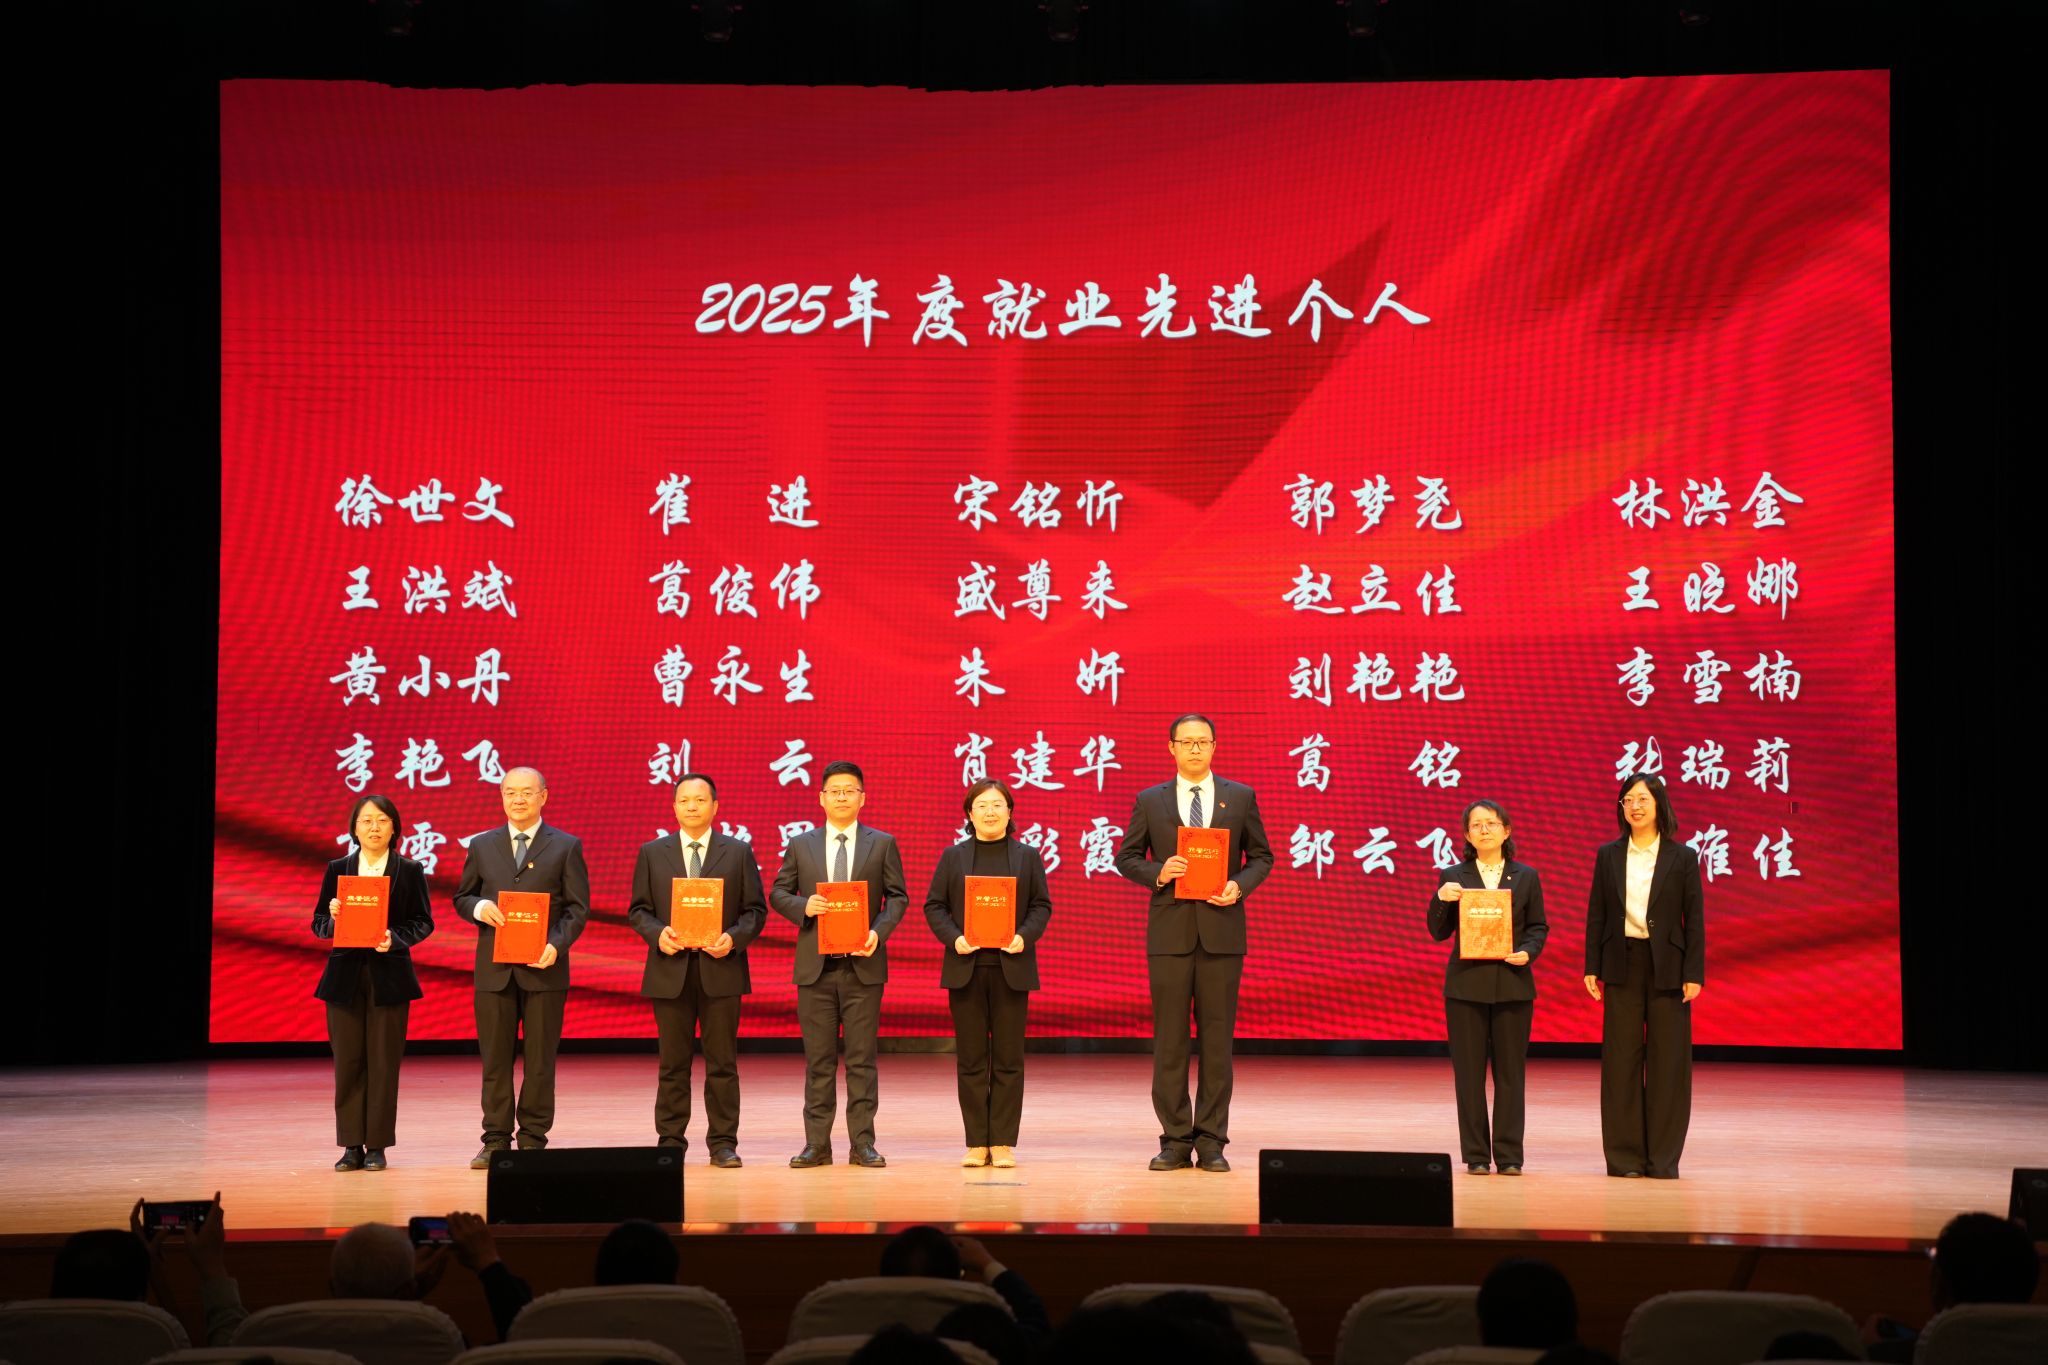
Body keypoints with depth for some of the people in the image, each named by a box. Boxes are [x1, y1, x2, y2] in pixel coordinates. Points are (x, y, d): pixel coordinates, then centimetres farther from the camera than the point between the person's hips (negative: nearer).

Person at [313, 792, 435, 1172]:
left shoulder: (409, 871, 4)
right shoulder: (337, 870, 8)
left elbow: (423, 923, 2)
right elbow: (318, 924, 9)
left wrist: (394, 938, -15)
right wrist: (333, 918, -13)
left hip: (389, 976, -1)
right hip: (346, 974, 1)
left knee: (383, 1061, -1)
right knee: (347, 1061, 0)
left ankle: (377, 1145, 6)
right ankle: (351, 1146, 6)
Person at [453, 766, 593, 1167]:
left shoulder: (566, 847, 4)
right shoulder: (482, 845, 11)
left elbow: (578, 907, 0)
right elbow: (461, 898, 15)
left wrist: (557, 944, -15)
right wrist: (479, 908, -9)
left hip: (544, 968, -2)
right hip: (494, 969, 2)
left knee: (540, 1060, 2)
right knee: (495, 1059, 4)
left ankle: (533, 1140, 8)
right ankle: (495, 1141, 10)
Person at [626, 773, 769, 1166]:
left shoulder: (738, 852, 7)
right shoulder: (652, 853, 9)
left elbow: (755, 910, 4)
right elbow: (638, 910, 8)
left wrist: (734, 938, -13)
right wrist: (657, 933, -11)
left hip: (721, 969, -1)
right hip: (670, 971, 1)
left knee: (722, 1062, 1)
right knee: (673, 1063, 4)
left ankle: (723, 1143, 6)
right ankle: (670, 1142, 10)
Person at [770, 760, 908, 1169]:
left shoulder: (882, 844, 6)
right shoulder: (801, 845, 9)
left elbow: (897, 896, 4)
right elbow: (779, 893, 9)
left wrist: (879, 931, -13)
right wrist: (804, 907, -12)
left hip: (863, 963, -1)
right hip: (815, 965, 1)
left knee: (862, 1058, 1)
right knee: (818, 1059, 4)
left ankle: (862, 1143, 5)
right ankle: (817, 1144, 7)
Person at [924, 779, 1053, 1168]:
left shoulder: (1027, 857, 8)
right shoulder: (953, 857, 9)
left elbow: (1042, 905, 5)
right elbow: (934, 906, 5)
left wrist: (1024, 936, -13)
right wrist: (954, 938, -11)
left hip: (1011, 968, 0)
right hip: (966, 967, 0)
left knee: (1008, 1058, 0)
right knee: (971, 1058, 2)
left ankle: (1003, 1143, 4)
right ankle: (976, 1143, 6)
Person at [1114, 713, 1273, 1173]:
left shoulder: (1240, 797, 7)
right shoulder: (1150, 801, 7)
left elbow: (1261, 856, 9)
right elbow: (1126, 857, 8)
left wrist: (1240, 886, -10)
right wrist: (1157, 872, -11)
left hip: (1222, 930, 0)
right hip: (1170, 931, 0)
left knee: (1217, 1038, 1)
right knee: (1169, 1039, 1)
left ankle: (1211, 1140, 6)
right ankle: (1175, 1140, 6)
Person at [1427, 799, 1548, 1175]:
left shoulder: (1526, 877, 7)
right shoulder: (1454, 877, 5)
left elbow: (1538, 927, 9)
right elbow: (1439, 933, 3)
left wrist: (1528, 952, -10)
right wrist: (1441, 900, -15)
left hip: (1513, 984, 0)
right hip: (1467, 984, 0)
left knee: (1510, 1071, 1)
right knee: (1469, 1071, 1)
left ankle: (1509, 1155, 6)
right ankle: (1476, 1154, 7)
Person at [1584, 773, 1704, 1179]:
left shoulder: (1682, 858, 0)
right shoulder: (1608, 856, 6)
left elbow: (1695, 919, -1)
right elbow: (1596, 915, 7)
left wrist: (1694, 974, -8)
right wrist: (1592, 968, 1)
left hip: (1667, 967, -2)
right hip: (1623, 965, 2)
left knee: (1667, 1061, 0)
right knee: (1621, 1060, 2)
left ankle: (1663, 1157, 7)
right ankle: (1625, 1156, 9)